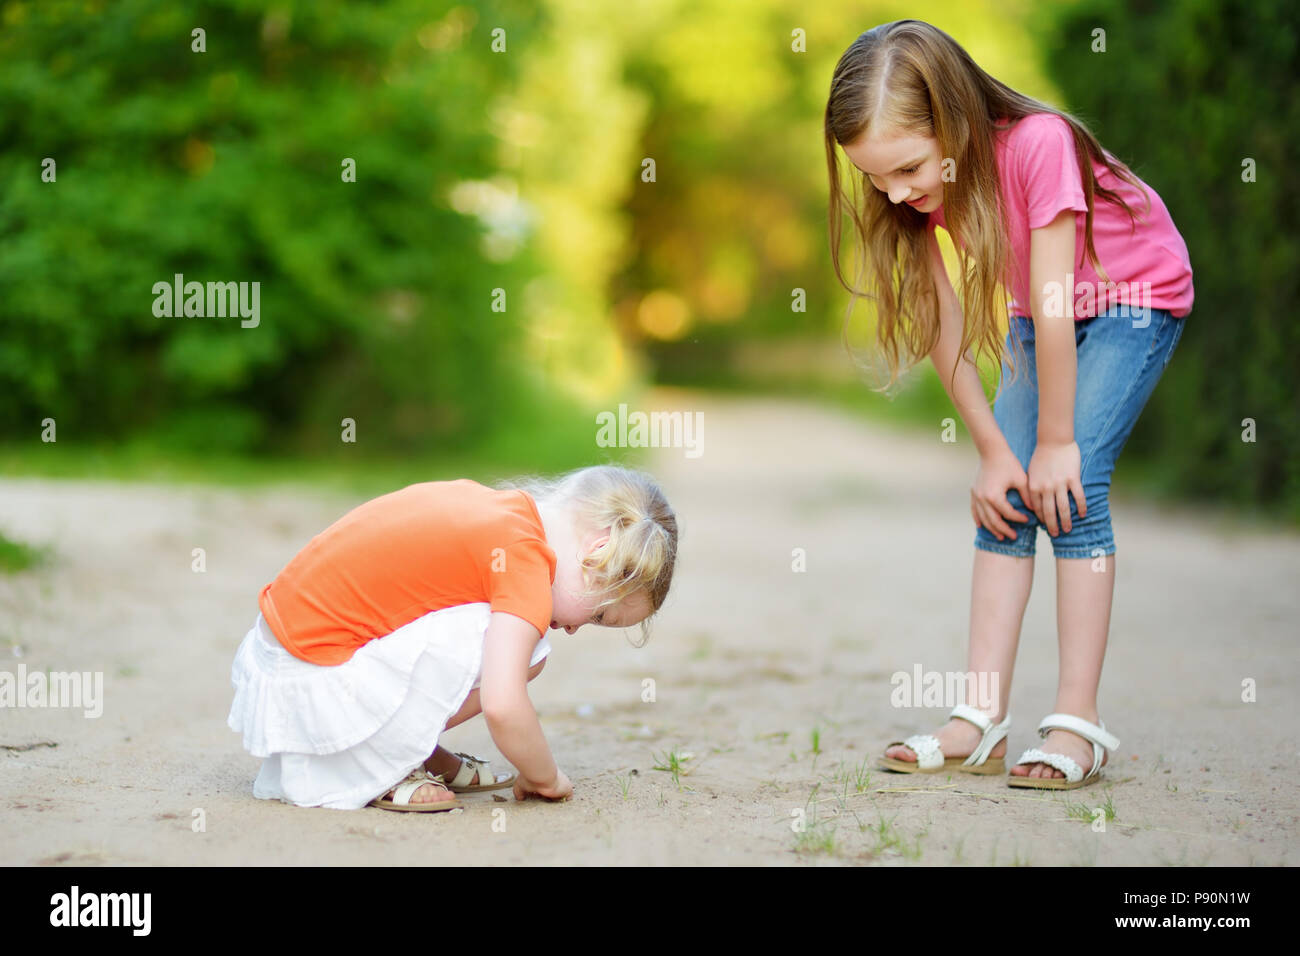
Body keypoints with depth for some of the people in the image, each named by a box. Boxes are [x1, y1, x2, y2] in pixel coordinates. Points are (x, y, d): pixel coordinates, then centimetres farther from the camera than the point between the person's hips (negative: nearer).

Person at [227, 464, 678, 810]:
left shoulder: (489, 502, 9)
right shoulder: (527, 559, -16)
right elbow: (502, 705, -24)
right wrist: (544, 778, -5)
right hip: (317, 687, -9)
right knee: (519, 649, -17)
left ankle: (417, 753, 12)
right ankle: (378, 766, -8)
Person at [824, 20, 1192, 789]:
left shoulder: (1037, 145, -36)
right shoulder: (917, 179, -16)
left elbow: (1051, 305, -30)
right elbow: (940, 320, -12)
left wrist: (1056, 441, -22)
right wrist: (995, 451, -12)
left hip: (1137, 298, -6)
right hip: (1043, 313, 6)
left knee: (1072, 483, -19)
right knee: (1007, 493, -5)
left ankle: (1078, 722, -17)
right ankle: (983, 717, -6)